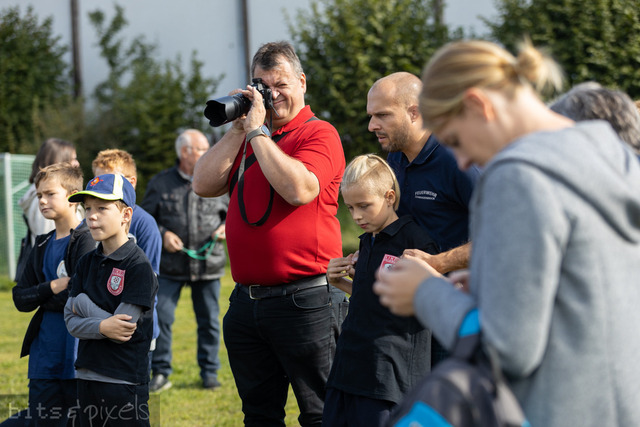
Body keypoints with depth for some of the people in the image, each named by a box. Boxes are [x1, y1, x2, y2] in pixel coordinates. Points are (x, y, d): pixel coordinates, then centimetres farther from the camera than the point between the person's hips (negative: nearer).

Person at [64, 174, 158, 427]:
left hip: (126, 381, -6)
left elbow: (122, 331, -17)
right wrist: (102, 327, -17)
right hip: (88, 376, 6)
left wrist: (82, 303, -4)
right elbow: (71, 321, 3)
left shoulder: (138, 266, -11)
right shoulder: (86, 263, 10)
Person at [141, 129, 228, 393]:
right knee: (161, 317, -6)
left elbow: (231, 212, 17)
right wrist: (162, 235, -9)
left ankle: (209, 373, 19)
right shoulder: (161, 183, 2)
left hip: (208, 265, 2)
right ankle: (160, 373, 5)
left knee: (209, 321, 6)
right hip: (170, 266, -1)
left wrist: (226, 227, -3)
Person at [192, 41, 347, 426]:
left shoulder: (318, 133, -4)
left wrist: (258, 131, -13)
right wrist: (238, 128, 0)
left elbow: (299, 189, -21)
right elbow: (204, 185, 6)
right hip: (246, 300, 7)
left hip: (304, 302, -7)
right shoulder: (247, 138, 16)